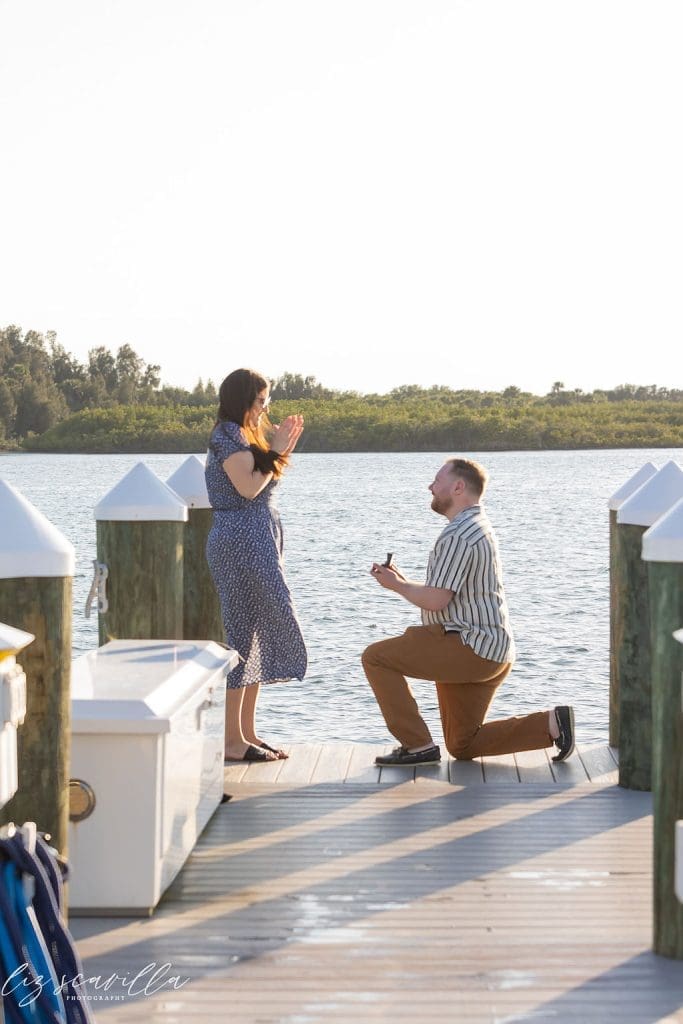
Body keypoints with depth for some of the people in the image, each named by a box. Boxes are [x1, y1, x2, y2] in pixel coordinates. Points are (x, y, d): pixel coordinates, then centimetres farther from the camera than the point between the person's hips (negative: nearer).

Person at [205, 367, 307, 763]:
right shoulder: (228, 436, -10)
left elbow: (266, 486, 19)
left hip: (258, 545, 10)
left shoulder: (246, 435, 20)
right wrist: (275, 451, -10)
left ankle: (248, 733, 17)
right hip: (240, 542, -10)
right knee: (240, 635, -9)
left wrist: (283, 449, 12)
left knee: (258, 637, 11)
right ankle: (233, 740, -6)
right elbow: (248, 488, -21)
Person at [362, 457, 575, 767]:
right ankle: (551, 723, 7)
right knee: (463, 747, 16)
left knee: (376, 657, -6)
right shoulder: (477, 527, 18)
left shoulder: (459, 535, -17)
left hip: (469, 648, -11)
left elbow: (436, 600, -21)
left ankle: (417, 744, -6)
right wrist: (402, 580, 11)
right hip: (488, 652, 11)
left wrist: (396, 585, -4)